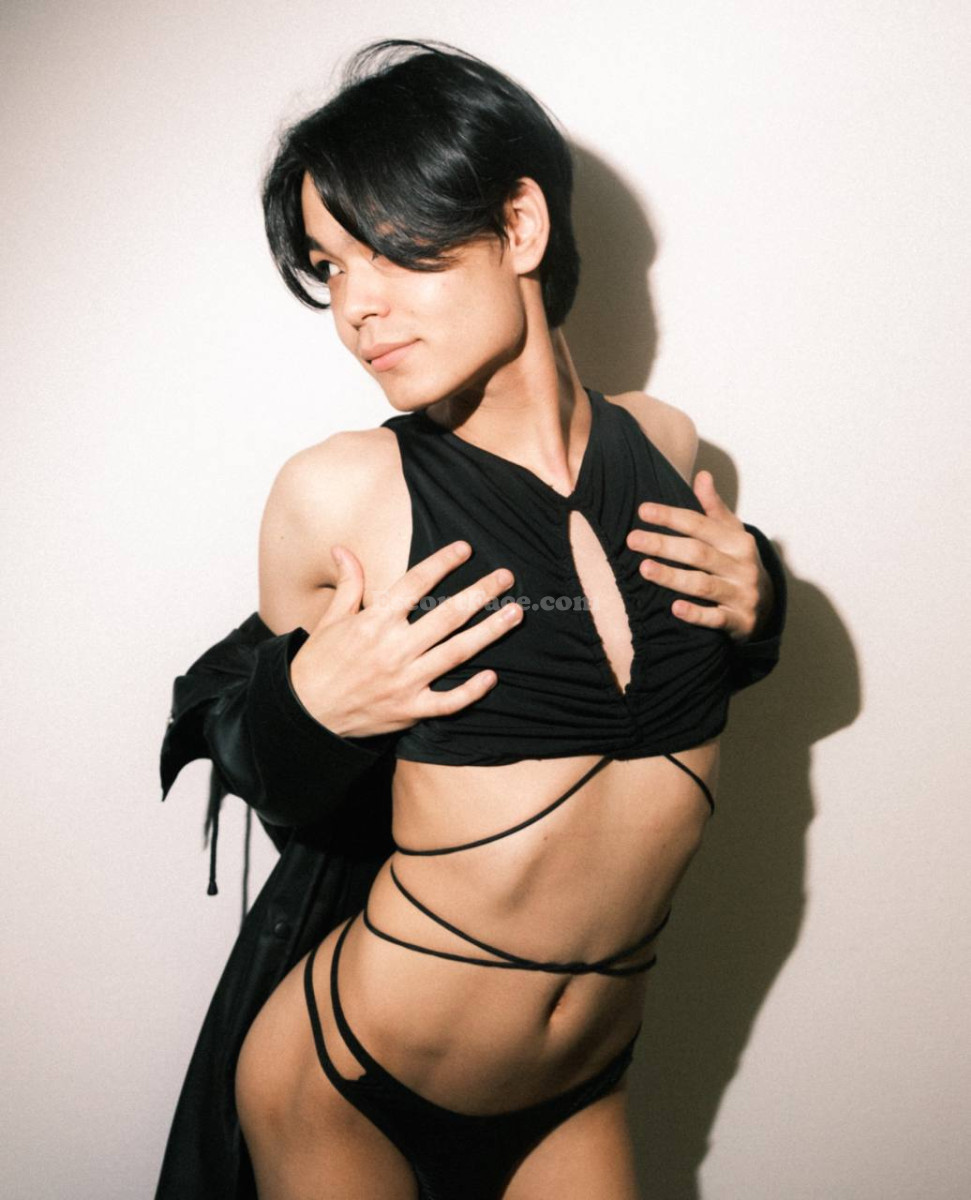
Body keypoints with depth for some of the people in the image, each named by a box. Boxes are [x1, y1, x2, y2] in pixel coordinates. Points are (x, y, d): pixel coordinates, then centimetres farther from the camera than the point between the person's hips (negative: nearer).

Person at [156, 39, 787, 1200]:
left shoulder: (663, 443, -6)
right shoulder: (338, 494, -17)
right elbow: (289, 803, -4)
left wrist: (755, 601, -6)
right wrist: (309, 709, -23)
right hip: (342, 1084, -3)